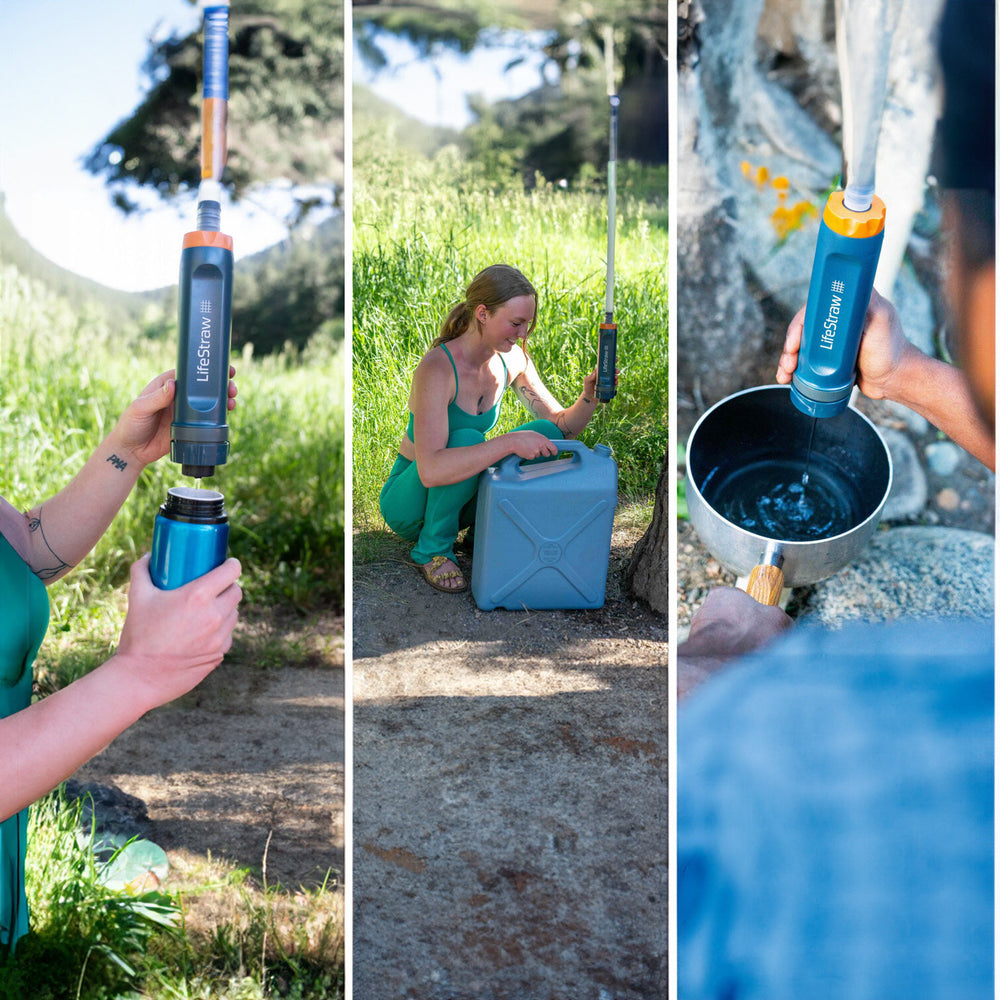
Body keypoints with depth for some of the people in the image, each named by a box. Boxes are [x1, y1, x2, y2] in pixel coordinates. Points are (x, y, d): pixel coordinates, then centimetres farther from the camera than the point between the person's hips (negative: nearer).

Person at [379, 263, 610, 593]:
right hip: (408, 502, -6)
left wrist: (589, 397, -21)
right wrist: (511, 442, -44)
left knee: (546, 432, -11)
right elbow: (431, 470, -41)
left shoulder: (512, 359, -7)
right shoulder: (437, 368, -29)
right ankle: (433, 549, -14)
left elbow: (563, 426, 0)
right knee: (468, 440, -35)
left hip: (463, 493, 6)